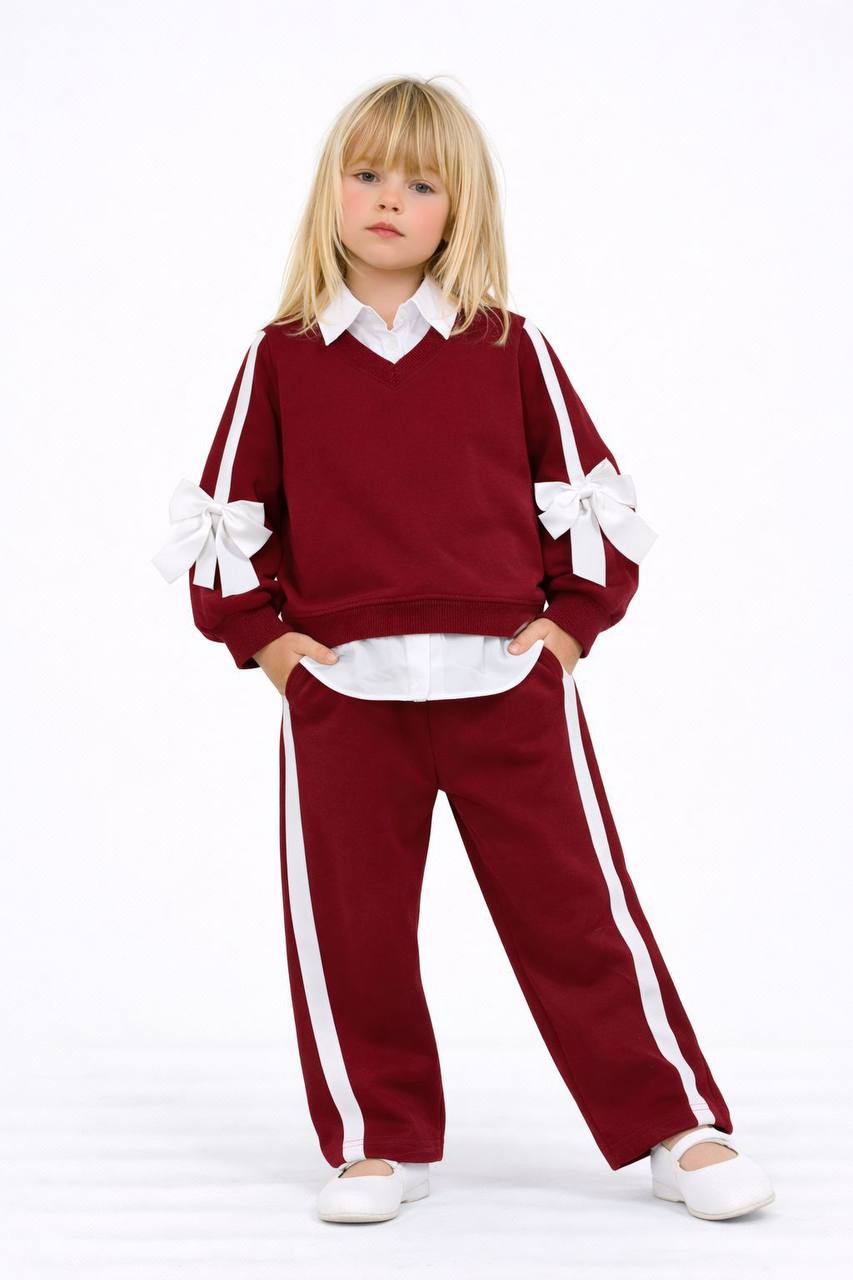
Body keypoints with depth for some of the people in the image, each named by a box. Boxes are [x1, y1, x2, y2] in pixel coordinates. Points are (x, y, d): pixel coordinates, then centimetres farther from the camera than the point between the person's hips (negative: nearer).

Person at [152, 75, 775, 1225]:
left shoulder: (511, 349, 4)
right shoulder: (283, 357, 5)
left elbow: (590, 494, 9)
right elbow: (225, 512, 9)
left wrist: (572, 619, 1)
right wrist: (261, 635, 1)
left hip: (509, 684, -1)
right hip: (341, 693, 1)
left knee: (576, 910, 4)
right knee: (347, 925, 6)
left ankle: (677, 1127, 14)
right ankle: (380, 1143, 22)